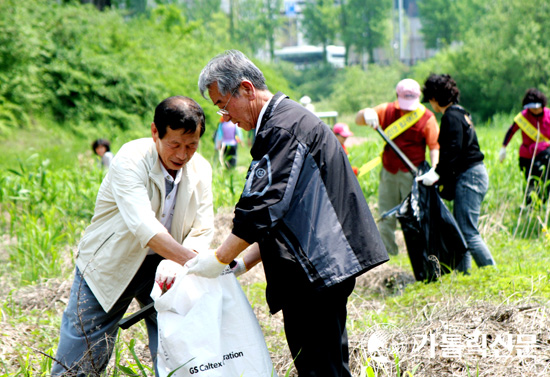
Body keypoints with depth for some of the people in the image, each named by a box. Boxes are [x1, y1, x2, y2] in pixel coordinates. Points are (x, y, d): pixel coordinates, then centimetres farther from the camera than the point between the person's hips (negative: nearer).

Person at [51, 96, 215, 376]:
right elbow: (142, 226, -35)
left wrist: (179, 269, -28)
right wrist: (191, 260, -46)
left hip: (162, 268, 4)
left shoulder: (201, 170, -5)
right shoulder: (131, 159, -22)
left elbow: (202, 231, -6)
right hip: (109, 267, -4)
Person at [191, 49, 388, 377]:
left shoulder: (284, 126, -13)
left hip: (320, 266, -11)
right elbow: (278, 215, 23)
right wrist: (241, 264, 14)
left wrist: (221, 259, -12)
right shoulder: (283, 121, 21)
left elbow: (264, 206, -21)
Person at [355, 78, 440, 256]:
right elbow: (358, 119, 2)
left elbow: (435, 146, -12)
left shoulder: (427, 118, -6)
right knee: (386, 215, 6)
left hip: (412, 173, -4)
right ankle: (386, 252, 17)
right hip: (389, 172, 4)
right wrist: (366, 114, -22)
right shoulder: (387, 110, 3)